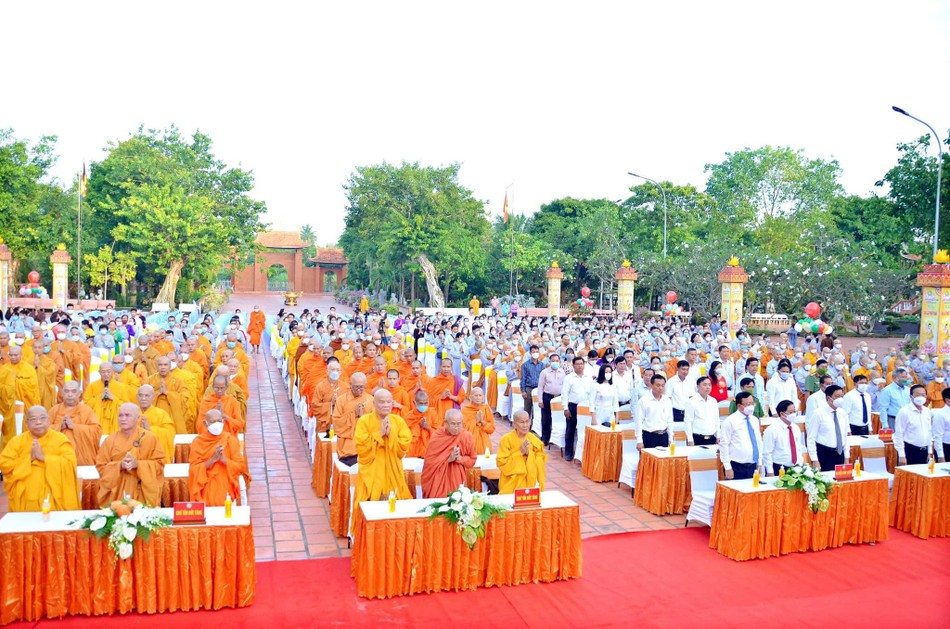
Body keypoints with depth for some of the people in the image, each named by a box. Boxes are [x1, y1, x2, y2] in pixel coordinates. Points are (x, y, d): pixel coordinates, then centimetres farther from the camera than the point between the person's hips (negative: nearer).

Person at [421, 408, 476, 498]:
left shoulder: (467, 436, -7)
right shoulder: (437, 436, -11)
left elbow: (472, 460, 1)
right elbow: (429, 461, -11)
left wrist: (460, 458, -16)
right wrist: (448, 459, -20)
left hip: (457, 478, 1)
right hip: (438, 479, -1)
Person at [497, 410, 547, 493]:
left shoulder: (535, 440, 1)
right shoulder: (506, 440, -9)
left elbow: (541, 461, 0)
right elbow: (501, 462, -12)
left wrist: (529, 453, -16)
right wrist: (520, 453, -17)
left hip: (530, 482, 3)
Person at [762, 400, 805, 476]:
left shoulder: (796, 428, 9)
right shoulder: (771, 430, -12)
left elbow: (800, 449, 18)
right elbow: (766, 453, -13)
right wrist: (770, 472, -15)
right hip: (778, 470, -6)